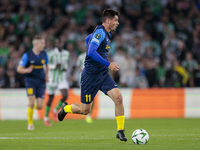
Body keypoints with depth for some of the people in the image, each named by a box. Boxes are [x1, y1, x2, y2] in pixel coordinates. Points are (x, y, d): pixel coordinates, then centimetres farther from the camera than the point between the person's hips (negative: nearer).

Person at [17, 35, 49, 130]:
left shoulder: (44, 55, 5)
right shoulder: (27, 55, -8)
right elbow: (19, 69, -6)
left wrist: (46, 75, 5)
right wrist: (27, 70, -27)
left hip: (41, 82, 4)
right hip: (30, 81, -4)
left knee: (40, 106, -5)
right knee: (32, 101, -18)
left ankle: (31, 108, 32)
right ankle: (30, 123, 1)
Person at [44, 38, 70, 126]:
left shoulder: (66, 54, 3)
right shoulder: (51, 54, -11)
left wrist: (65, 68, 0)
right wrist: (55, 66, -23)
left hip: (62, 78, 3)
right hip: (52, 78, -3)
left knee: (65, 95, -14)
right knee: (51, 98, 4)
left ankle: (56, 110, 13)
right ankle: (46, 117, 23)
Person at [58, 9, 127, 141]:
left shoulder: (105, 33, 11)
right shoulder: (100, 33, -17)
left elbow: (87, 39, 29)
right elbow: (91, 52, -29)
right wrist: (108, 64, -26)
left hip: (103, 75, 8)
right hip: (91, 76, -8)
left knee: (118, 97, -14)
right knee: (85, 110, 4)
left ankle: (120, 131, -7)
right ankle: (66, 108, 36)